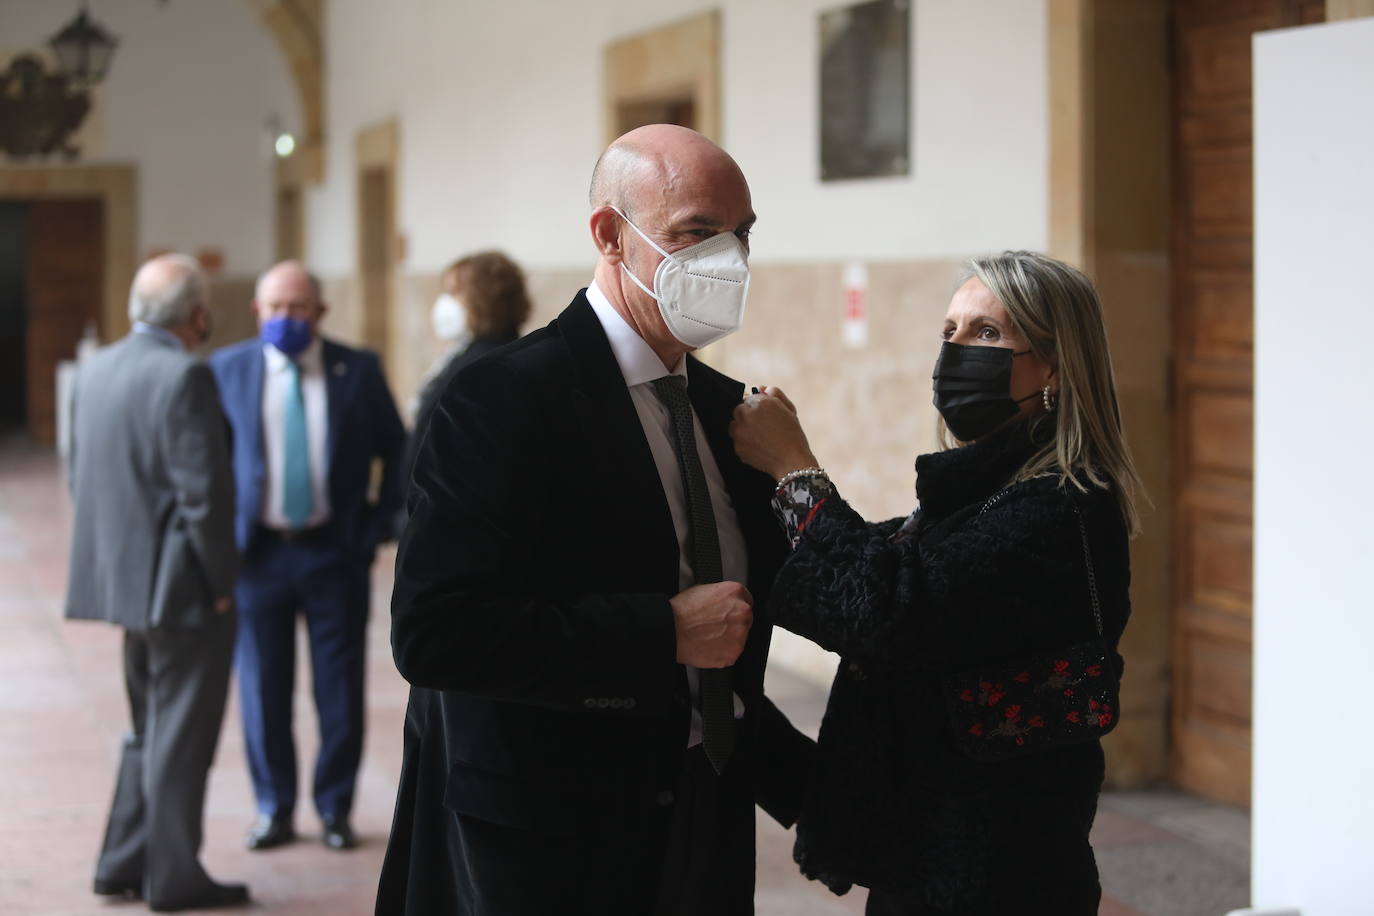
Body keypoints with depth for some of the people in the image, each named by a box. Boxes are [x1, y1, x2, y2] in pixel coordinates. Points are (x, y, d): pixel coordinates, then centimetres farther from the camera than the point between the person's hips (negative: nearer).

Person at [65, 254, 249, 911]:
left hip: (123, 577, 8)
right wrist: (221, 580, -12)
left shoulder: (96, 369, 7)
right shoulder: (184, 376, -19)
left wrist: (112, 551, 18)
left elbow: (80, 476, 12)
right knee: (182, 733, 2)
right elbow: (203, 489, -21)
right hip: (181, 584, -8)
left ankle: (123, 863, 24)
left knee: (149, 729, 20)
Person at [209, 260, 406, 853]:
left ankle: (335, 808, 18)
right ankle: (273, 808, 19)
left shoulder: (358, 370, 0)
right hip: (258, 552, 1)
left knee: (340, 688, 4)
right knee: (263, 688, 6)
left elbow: (397, 451, 6)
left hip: (334, 553, 0)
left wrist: (377, 527, -1)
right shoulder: (227, 370, 2)